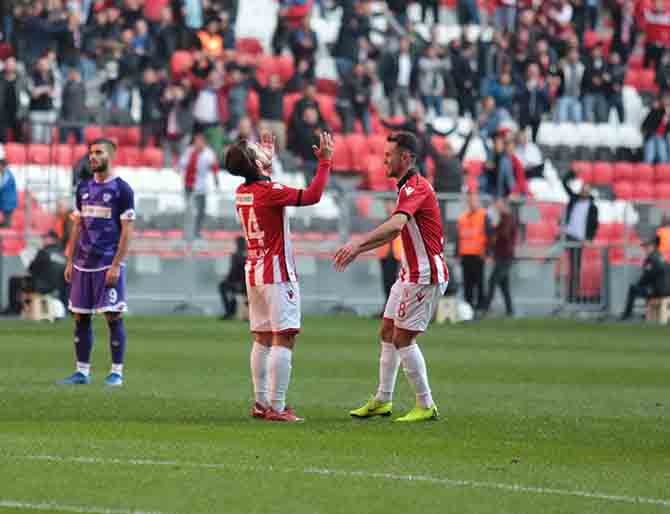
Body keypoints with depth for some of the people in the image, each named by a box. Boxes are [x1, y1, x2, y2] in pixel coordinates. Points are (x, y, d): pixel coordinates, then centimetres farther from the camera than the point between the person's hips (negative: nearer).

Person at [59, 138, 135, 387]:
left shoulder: (122, 189, -5)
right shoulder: (84, 188, 13)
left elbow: (126, 231, -8)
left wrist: (116, 265, -14)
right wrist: (70, 261, 11)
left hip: (109, 264, -6)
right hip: (83, 264, 6)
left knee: (113, 317, -4)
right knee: (80, 317, 6)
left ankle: (117, 372, 1)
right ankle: (82, 371, 12)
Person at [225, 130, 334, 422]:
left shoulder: (242, 192, 7)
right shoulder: (270, 192, -17)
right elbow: (312, 196, -21)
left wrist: (269, 155, 39)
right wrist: (325, 162, -13)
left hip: (254, 272, 9)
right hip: (277, 274, -9)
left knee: (262, 340, 12)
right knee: (283, 340, -9)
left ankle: (261, 403, 13)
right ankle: (276, 408, -14)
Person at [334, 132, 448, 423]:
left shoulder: (416, 188, -18)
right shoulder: (407, 187, 15)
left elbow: (396, 223, -36)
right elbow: (393, 232, 26)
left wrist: (358, 243, -45)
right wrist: (358, 251, 22)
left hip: (425, 275, -10)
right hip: (410, 273, 10)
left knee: (403, 339, -8)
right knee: (387, 333, 13)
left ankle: (426, 406, -2)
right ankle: (382, 400, 21)